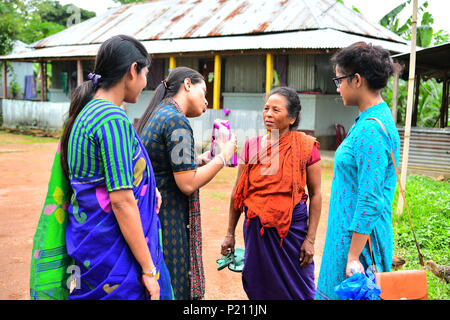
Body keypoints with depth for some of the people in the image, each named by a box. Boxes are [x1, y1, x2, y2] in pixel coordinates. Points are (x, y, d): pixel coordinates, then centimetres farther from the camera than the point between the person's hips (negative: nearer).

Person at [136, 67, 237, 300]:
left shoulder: (157, 115, 13)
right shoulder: (176, 121, -16)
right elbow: (188, 184, -19)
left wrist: (202, 159, 13)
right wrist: (223, 156, -8)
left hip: (152, 210, 10)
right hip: (169, 219, -10)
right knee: (176, 288, 2)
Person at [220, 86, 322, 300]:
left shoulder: (306, 146, -5)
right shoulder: (252, 146, 2)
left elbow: (315, 194, -3)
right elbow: (238, 192, 8)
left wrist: (310, 239, -7)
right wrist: (230, 233, 9)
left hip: (292, 227, -2)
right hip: (255, 229, 3)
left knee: (296, 289, 9)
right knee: (258, 289, 13)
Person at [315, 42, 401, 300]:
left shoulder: (371, 129, -21)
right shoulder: (372, 120, 11)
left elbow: (370, 201, -24)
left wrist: (353, 257, -21)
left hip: (359, 237, -10)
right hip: (351, 232, 10)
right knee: (340, 292, 17)